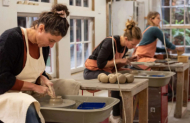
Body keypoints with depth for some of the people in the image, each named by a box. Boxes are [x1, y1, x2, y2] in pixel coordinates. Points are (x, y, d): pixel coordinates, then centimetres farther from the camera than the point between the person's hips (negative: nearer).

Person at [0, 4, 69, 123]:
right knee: (28, 106, -39)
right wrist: (34, 87, -20)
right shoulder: (11, 38, -22)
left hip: (27, 93, 8)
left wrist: (44, 80, -7)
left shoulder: (44, 44, 0)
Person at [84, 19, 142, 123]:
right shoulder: (110, 43, -24)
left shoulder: (125, 47, 1)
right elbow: (100, 64, -24)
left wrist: (128, 60, -9)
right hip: (92, 71, -8)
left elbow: (115, 66, 8)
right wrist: (119, 60, -21)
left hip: (106, 71, 8)